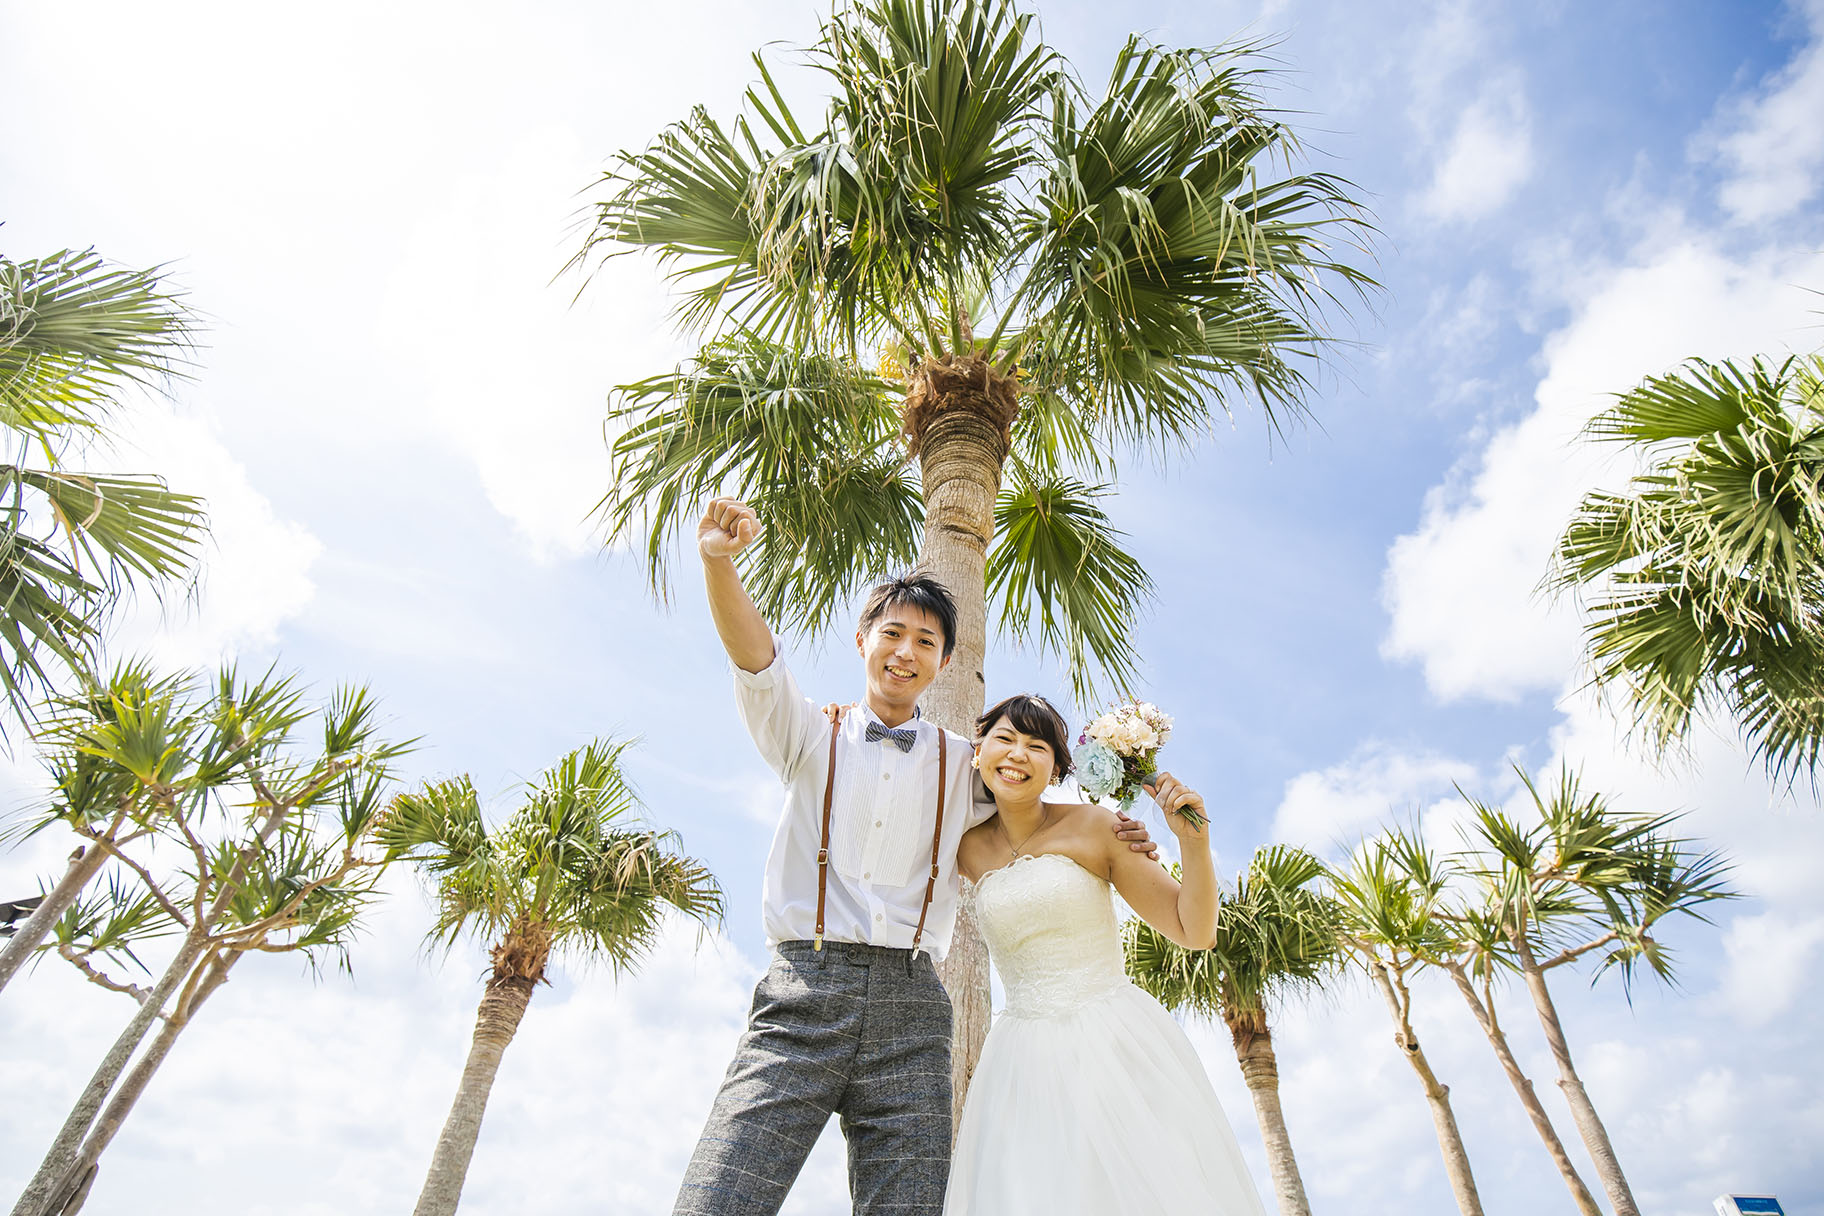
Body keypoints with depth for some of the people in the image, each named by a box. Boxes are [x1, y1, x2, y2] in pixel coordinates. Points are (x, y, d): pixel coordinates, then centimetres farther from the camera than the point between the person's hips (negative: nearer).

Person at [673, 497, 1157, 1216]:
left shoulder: (961, 765, 18)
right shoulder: (810, 739, 13)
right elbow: (755, 662, -3)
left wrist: (1108, 841, 7)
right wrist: (719, 562, -21)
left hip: (909, 1004, 2)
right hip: (801, 993, -1)